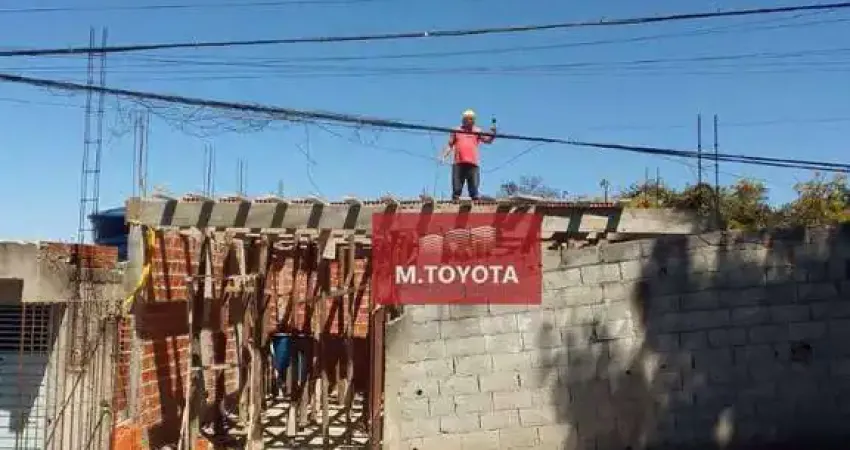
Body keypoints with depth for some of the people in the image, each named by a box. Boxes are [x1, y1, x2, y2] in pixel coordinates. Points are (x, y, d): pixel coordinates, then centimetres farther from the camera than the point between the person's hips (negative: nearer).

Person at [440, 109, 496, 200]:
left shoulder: (477, 131, 17)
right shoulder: (456, 131, 15)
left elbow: (488, 140, 7)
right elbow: (450, 145, 13)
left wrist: (492, 134, -14)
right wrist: (444, 156, -2)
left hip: (473, 164, 1)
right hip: (458, 163, 0)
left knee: (474, 189, -3)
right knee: (456, 188, -1)